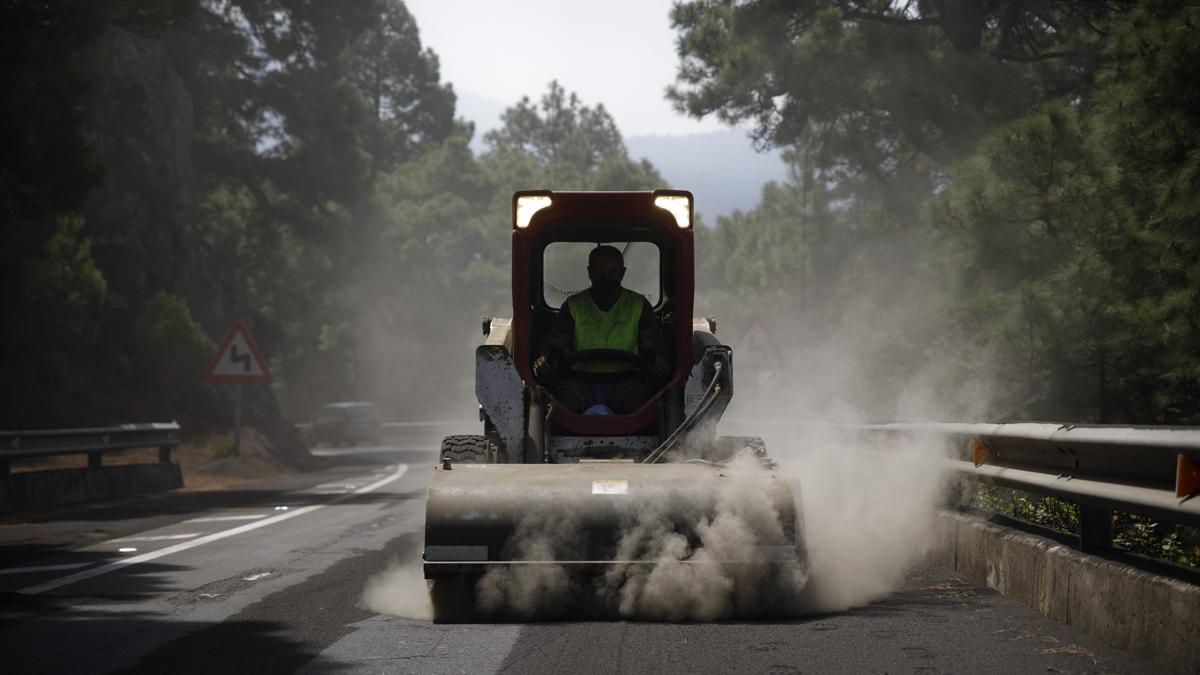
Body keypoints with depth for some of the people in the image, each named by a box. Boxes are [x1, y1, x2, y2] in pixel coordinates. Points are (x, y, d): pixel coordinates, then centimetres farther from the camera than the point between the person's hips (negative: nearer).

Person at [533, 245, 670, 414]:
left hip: (625, 377, 0)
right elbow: (556, 343, 3)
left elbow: (651, 345, 6)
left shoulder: (639, 306, 14)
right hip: (579, 378, 0)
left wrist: (658, 362, -20)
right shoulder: (573, 306, 13)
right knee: (566, 402, -33)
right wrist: (545, 359, -22)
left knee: (637, 401, -33)